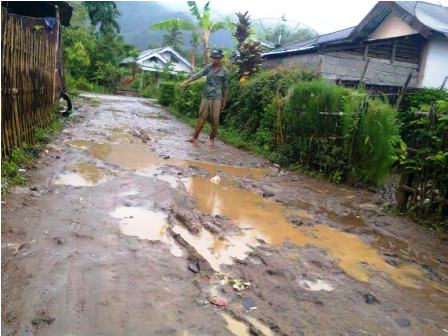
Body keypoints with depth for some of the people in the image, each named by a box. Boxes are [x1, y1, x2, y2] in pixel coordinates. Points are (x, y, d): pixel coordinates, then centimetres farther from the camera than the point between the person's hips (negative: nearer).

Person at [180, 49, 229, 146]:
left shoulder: (224, 71, 0)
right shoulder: (209, 67, 6)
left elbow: (225, 87, 4)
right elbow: (198, 75, -2)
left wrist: (224, 101, 3)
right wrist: (186, 82, -11)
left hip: (216, 98, -2)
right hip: (206, 97, 2)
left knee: (215, 119, -1)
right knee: (201, 117, 3)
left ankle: (212, 139, 12)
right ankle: (195, 137, 7)